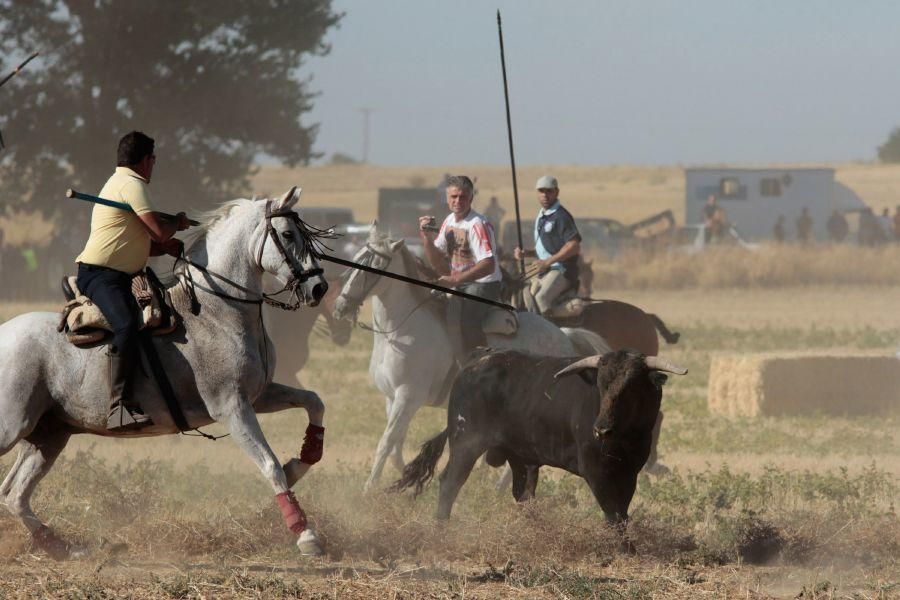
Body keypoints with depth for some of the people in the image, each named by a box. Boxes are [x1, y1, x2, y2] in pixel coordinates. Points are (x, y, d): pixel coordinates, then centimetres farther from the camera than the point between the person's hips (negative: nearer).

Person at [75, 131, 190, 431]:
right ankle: (120, 408, -43)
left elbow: (148, 243, 29)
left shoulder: (120, 182, 26)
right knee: (126, 325, -32)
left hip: (121, 277, 11)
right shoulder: (132, 185, -9)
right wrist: (178, 223, 4)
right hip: (100, 275, -11)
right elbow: (159, 231, -17)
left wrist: (168, 245, 10)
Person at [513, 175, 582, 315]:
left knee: (540, 298, -29)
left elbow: (574, 246, -17)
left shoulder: (561, 217, -9)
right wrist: (525, 253, 9)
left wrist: (547, 262, -17)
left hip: (561, 270, -9)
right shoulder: (540, 217, 19)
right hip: (543, 271, 9)